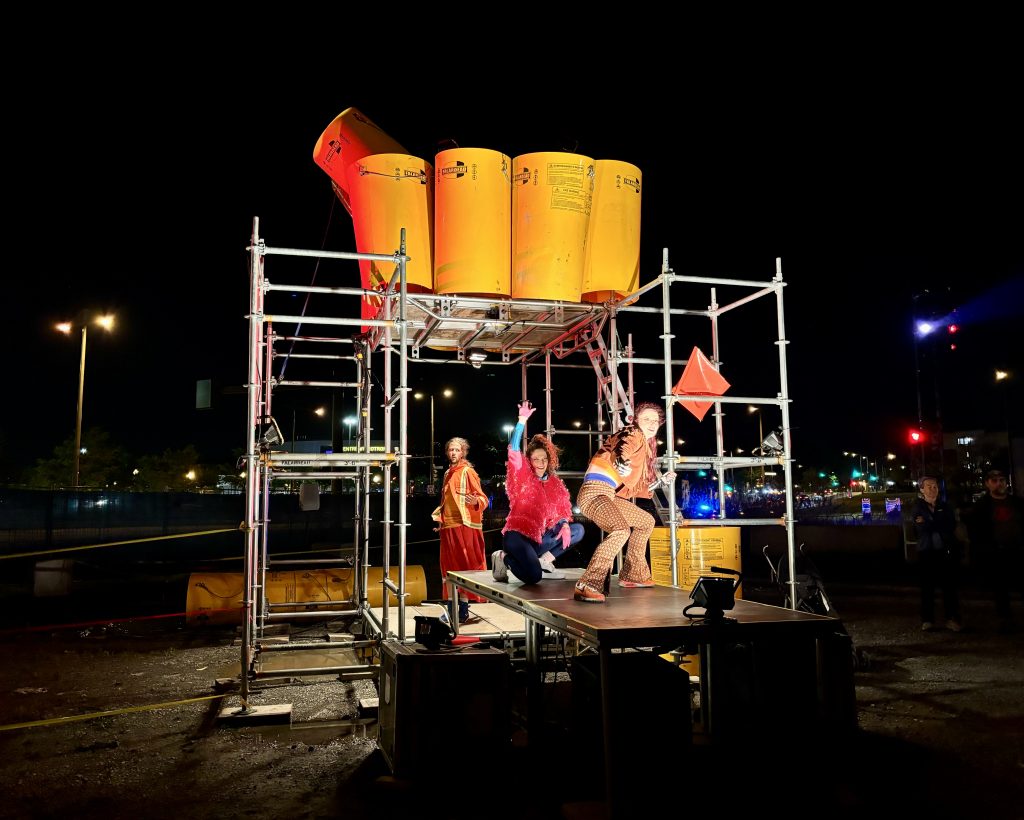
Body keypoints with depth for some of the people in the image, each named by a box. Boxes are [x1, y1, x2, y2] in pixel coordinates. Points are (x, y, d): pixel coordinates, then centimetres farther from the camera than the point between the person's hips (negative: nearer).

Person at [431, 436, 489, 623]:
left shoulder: (467, 471, -6)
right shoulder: (448, 473, 16)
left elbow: (482, 497, -11)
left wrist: (475, 502, -32)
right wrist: (439, 520, 24)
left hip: (464, 525, -7)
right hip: (448, 526, 8)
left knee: (464, 566, -5)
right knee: (449, 566, 9)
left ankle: (464, 610, -1)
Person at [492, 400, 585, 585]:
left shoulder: (556, 484, 12)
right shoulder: (522, 477, -1)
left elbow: (562, 511, 10)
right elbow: (514, 451, -16)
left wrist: (565, 526, -14)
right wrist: (522, 421, -24)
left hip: (540, 537, 6)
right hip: (517, 535, -6)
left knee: (578, 530, -5)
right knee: (533, 576, -28)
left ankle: (543, 561, -8)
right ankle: (505, 557, 0)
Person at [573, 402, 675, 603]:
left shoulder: (646, 445, 26)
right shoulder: (633, 434, -3)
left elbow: (639, 484, 35)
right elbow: (621, 454, -29)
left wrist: (662, 479, 37)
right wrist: (624, 463, -48)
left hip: (610, 496, 11)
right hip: (595, 491, -10)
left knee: (646, 521, 25)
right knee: (621, 530, -34)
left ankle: (633, 575, 30)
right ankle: (587, 586, -37)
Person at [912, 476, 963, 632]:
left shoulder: (946, 506, 10)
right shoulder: (917, 508, 6)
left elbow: (951, 526, -6)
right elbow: (922, 528, -10)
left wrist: (928, 524, -10)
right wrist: (941, 525, -10)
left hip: (947, 550, 1)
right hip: (926, 551, -1)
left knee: (950, 585, 0)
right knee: (927, 586, 2)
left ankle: (952, 619, 8)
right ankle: (927, 620, 9)